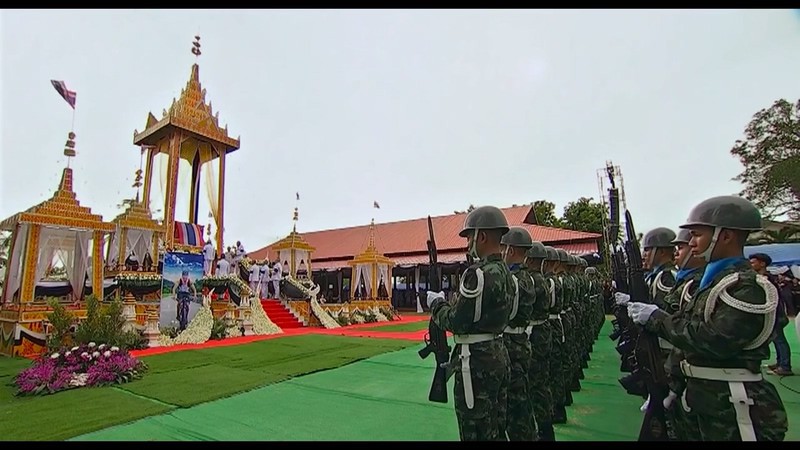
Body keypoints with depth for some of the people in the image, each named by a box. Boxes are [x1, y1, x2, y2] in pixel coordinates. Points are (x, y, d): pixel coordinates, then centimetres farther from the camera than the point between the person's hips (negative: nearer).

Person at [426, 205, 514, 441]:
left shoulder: (478, 274, -22)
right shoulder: (505, 272, 8)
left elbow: (455, 321, -21)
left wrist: (436, 303, -4)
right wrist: (448, 302, 9)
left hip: (477, 362, -9)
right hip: (498, 355, 10)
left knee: (475, 431, 6)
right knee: (495, 429, 21)